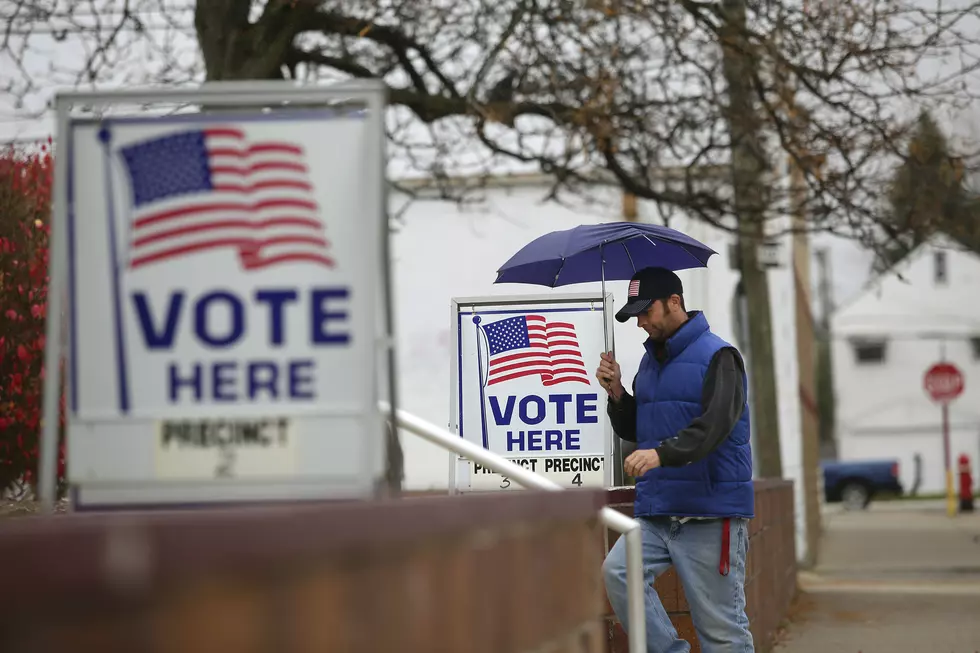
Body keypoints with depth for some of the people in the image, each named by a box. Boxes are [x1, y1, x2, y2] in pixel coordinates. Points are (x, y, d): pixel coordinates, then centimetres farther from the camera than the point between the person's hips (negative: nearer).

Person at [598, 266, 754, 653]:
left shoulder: (717, 357, -7)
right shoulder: (650, 361, 17)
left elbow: (714, 423, -22)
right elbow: (633, 431, 24)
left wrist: (661, 453, -35)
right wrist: (617, 393, 5)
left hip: (710, 516, -7)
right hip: (654, 513, 7)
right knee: (618, 571, -18)